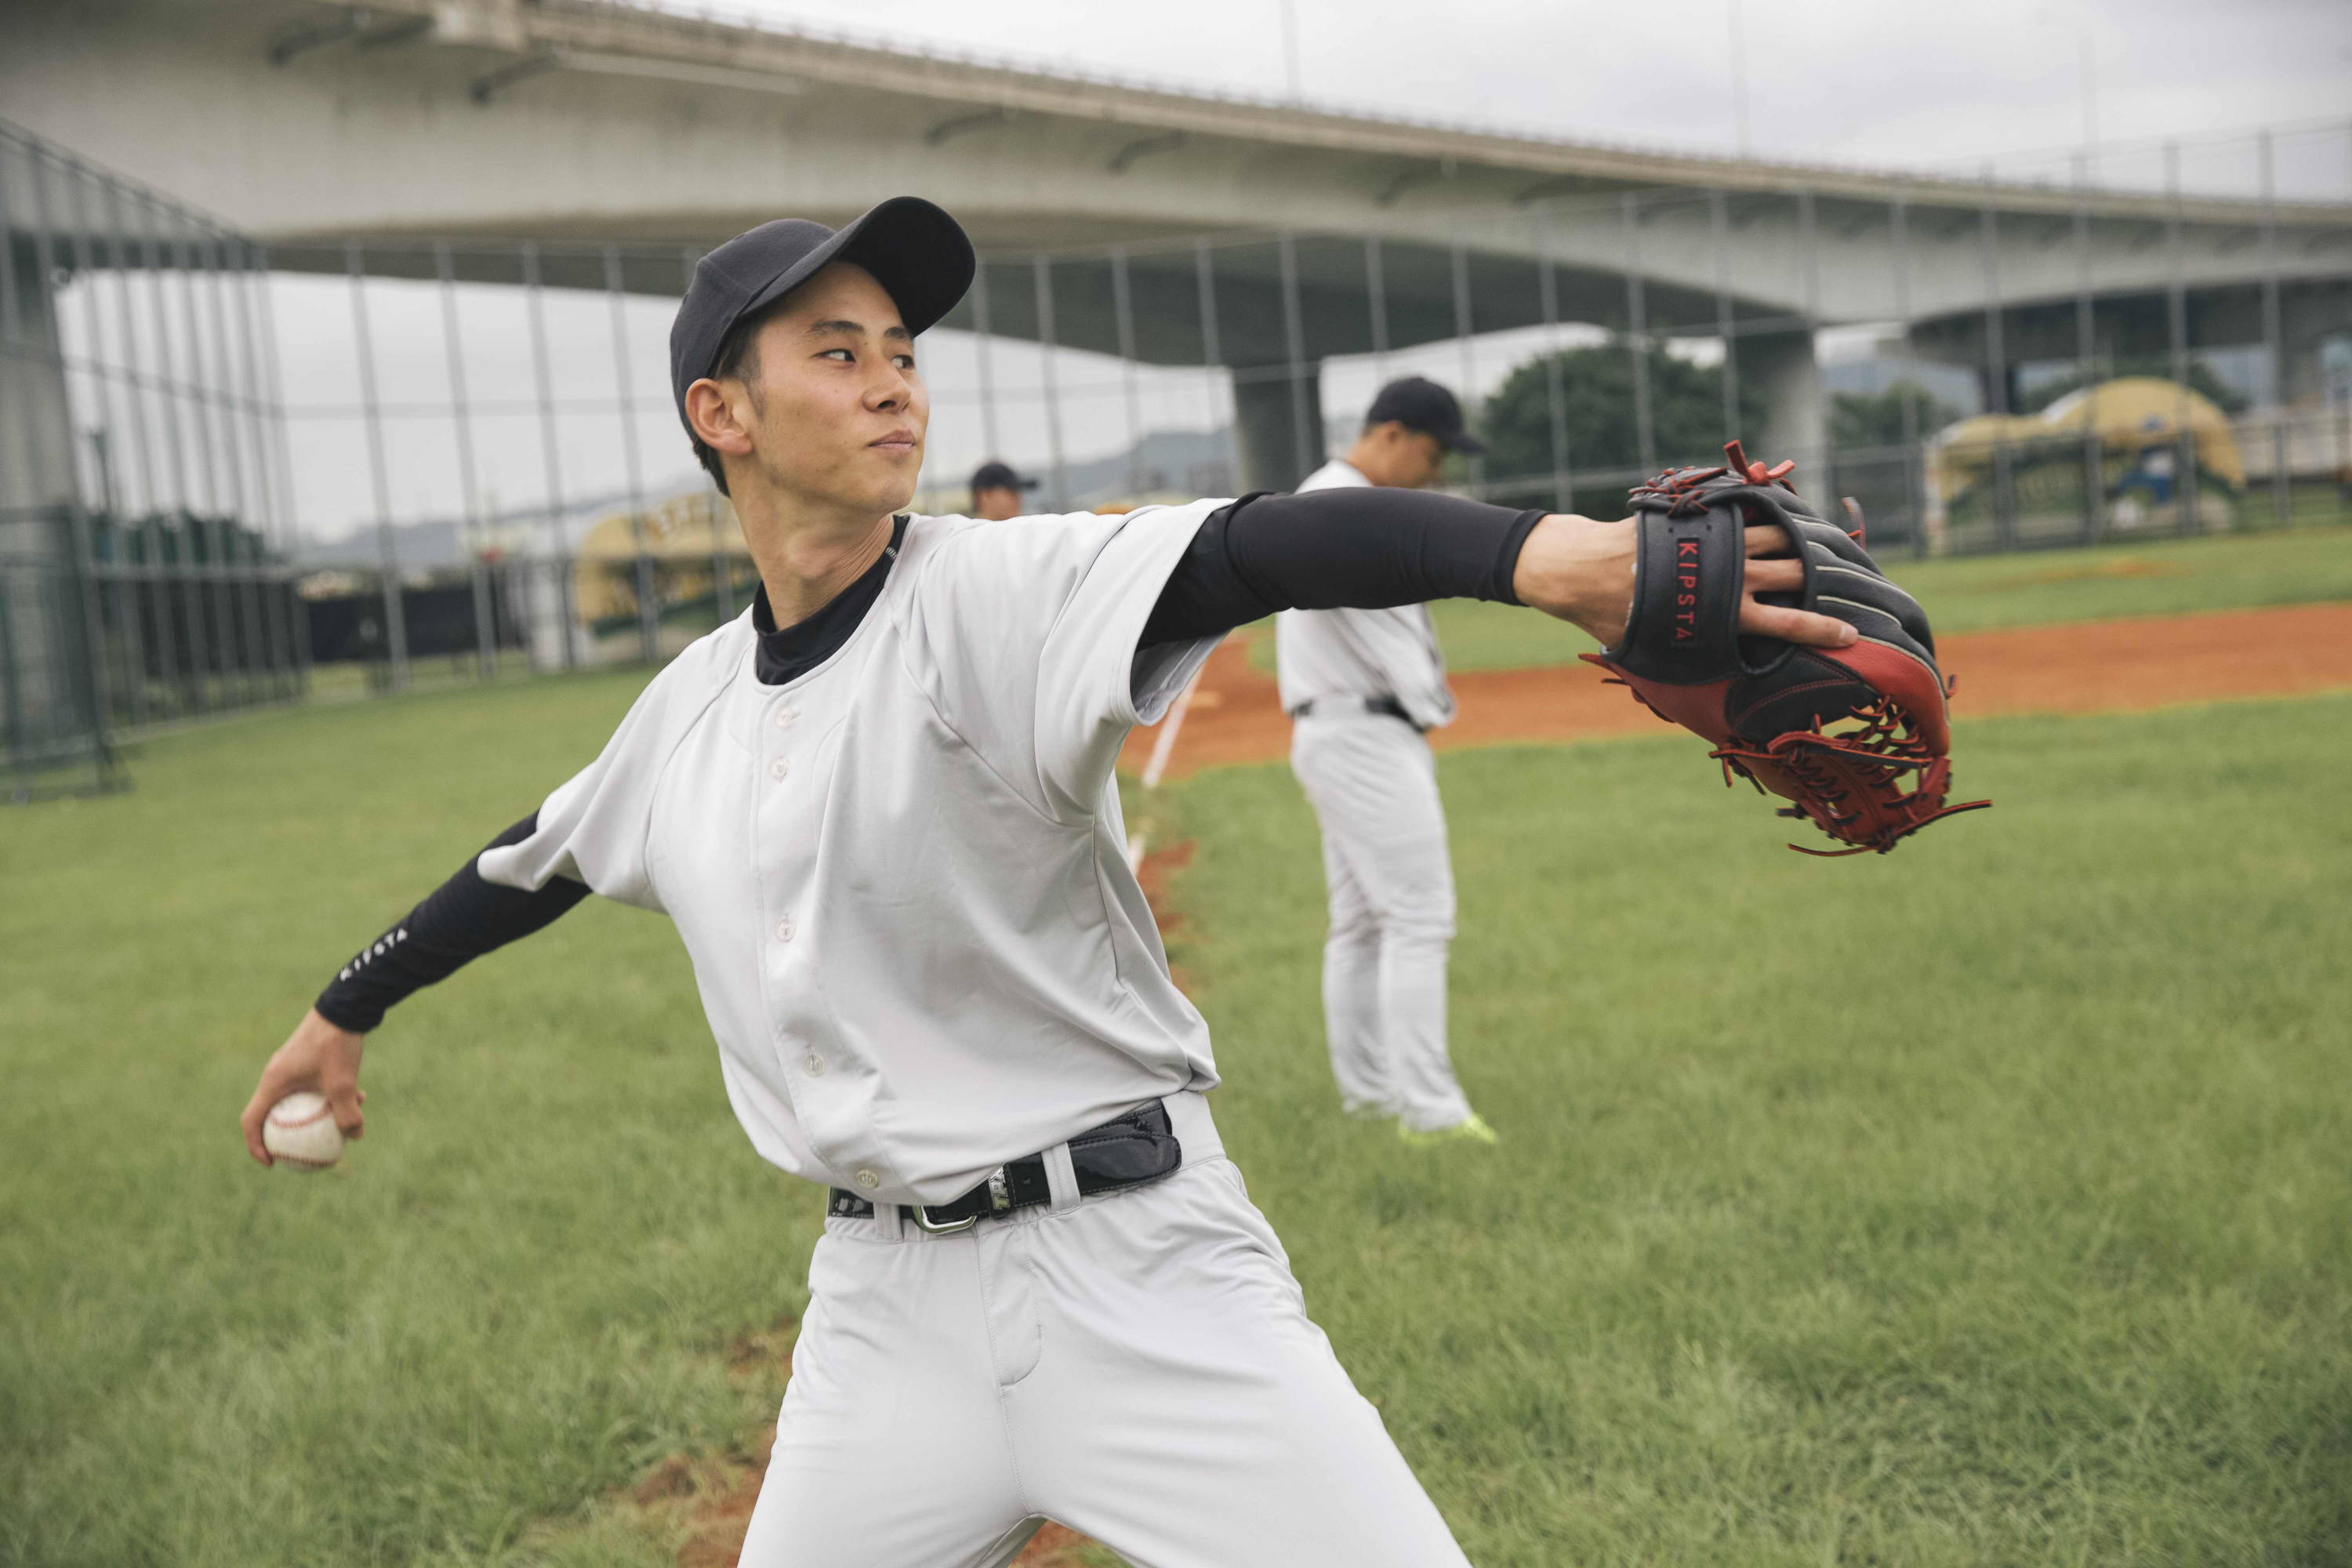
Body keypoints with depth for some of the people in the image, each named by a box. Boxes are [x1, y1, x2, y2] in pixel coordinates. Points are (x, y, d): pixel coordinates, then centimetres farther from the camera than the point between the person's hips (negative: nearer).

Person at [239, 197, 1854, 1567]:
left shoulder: (995, 592, -11)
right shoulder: (693, 705, 6)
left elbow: (1238, 552, -30)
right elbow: (541, 861, 24)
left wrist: (1529, 550, -49)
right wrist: (349, 1008, 39)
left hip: (1133, 1262, -4)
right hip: (887, 1298, 5)